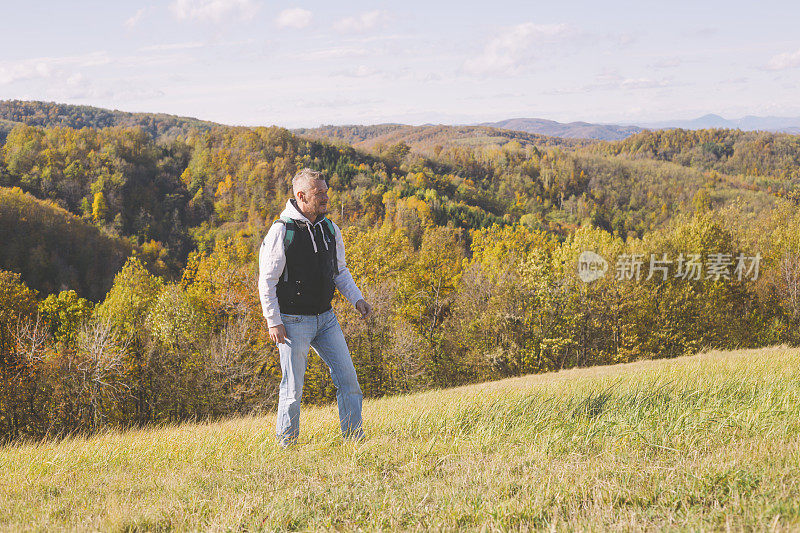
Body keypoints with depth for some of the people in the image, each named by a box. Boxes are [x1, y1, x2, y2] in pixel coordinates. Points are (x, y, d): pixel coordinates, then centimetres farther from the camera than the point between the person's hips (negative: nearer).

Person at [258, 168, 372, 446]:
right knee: (293, 388, 0)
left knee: (347, 377, 2)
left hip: (326, 318, 6)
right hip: (294, 322, -6)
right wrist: (273, 322, -13)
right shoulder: (281, 231, -12)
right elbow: (267, 280, -10)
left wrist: (356, 298, 4)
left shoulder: (330, 228, 7)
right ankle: (286, 443, 18)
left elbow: (340, 270, 18)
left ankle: (354, 437, 12)